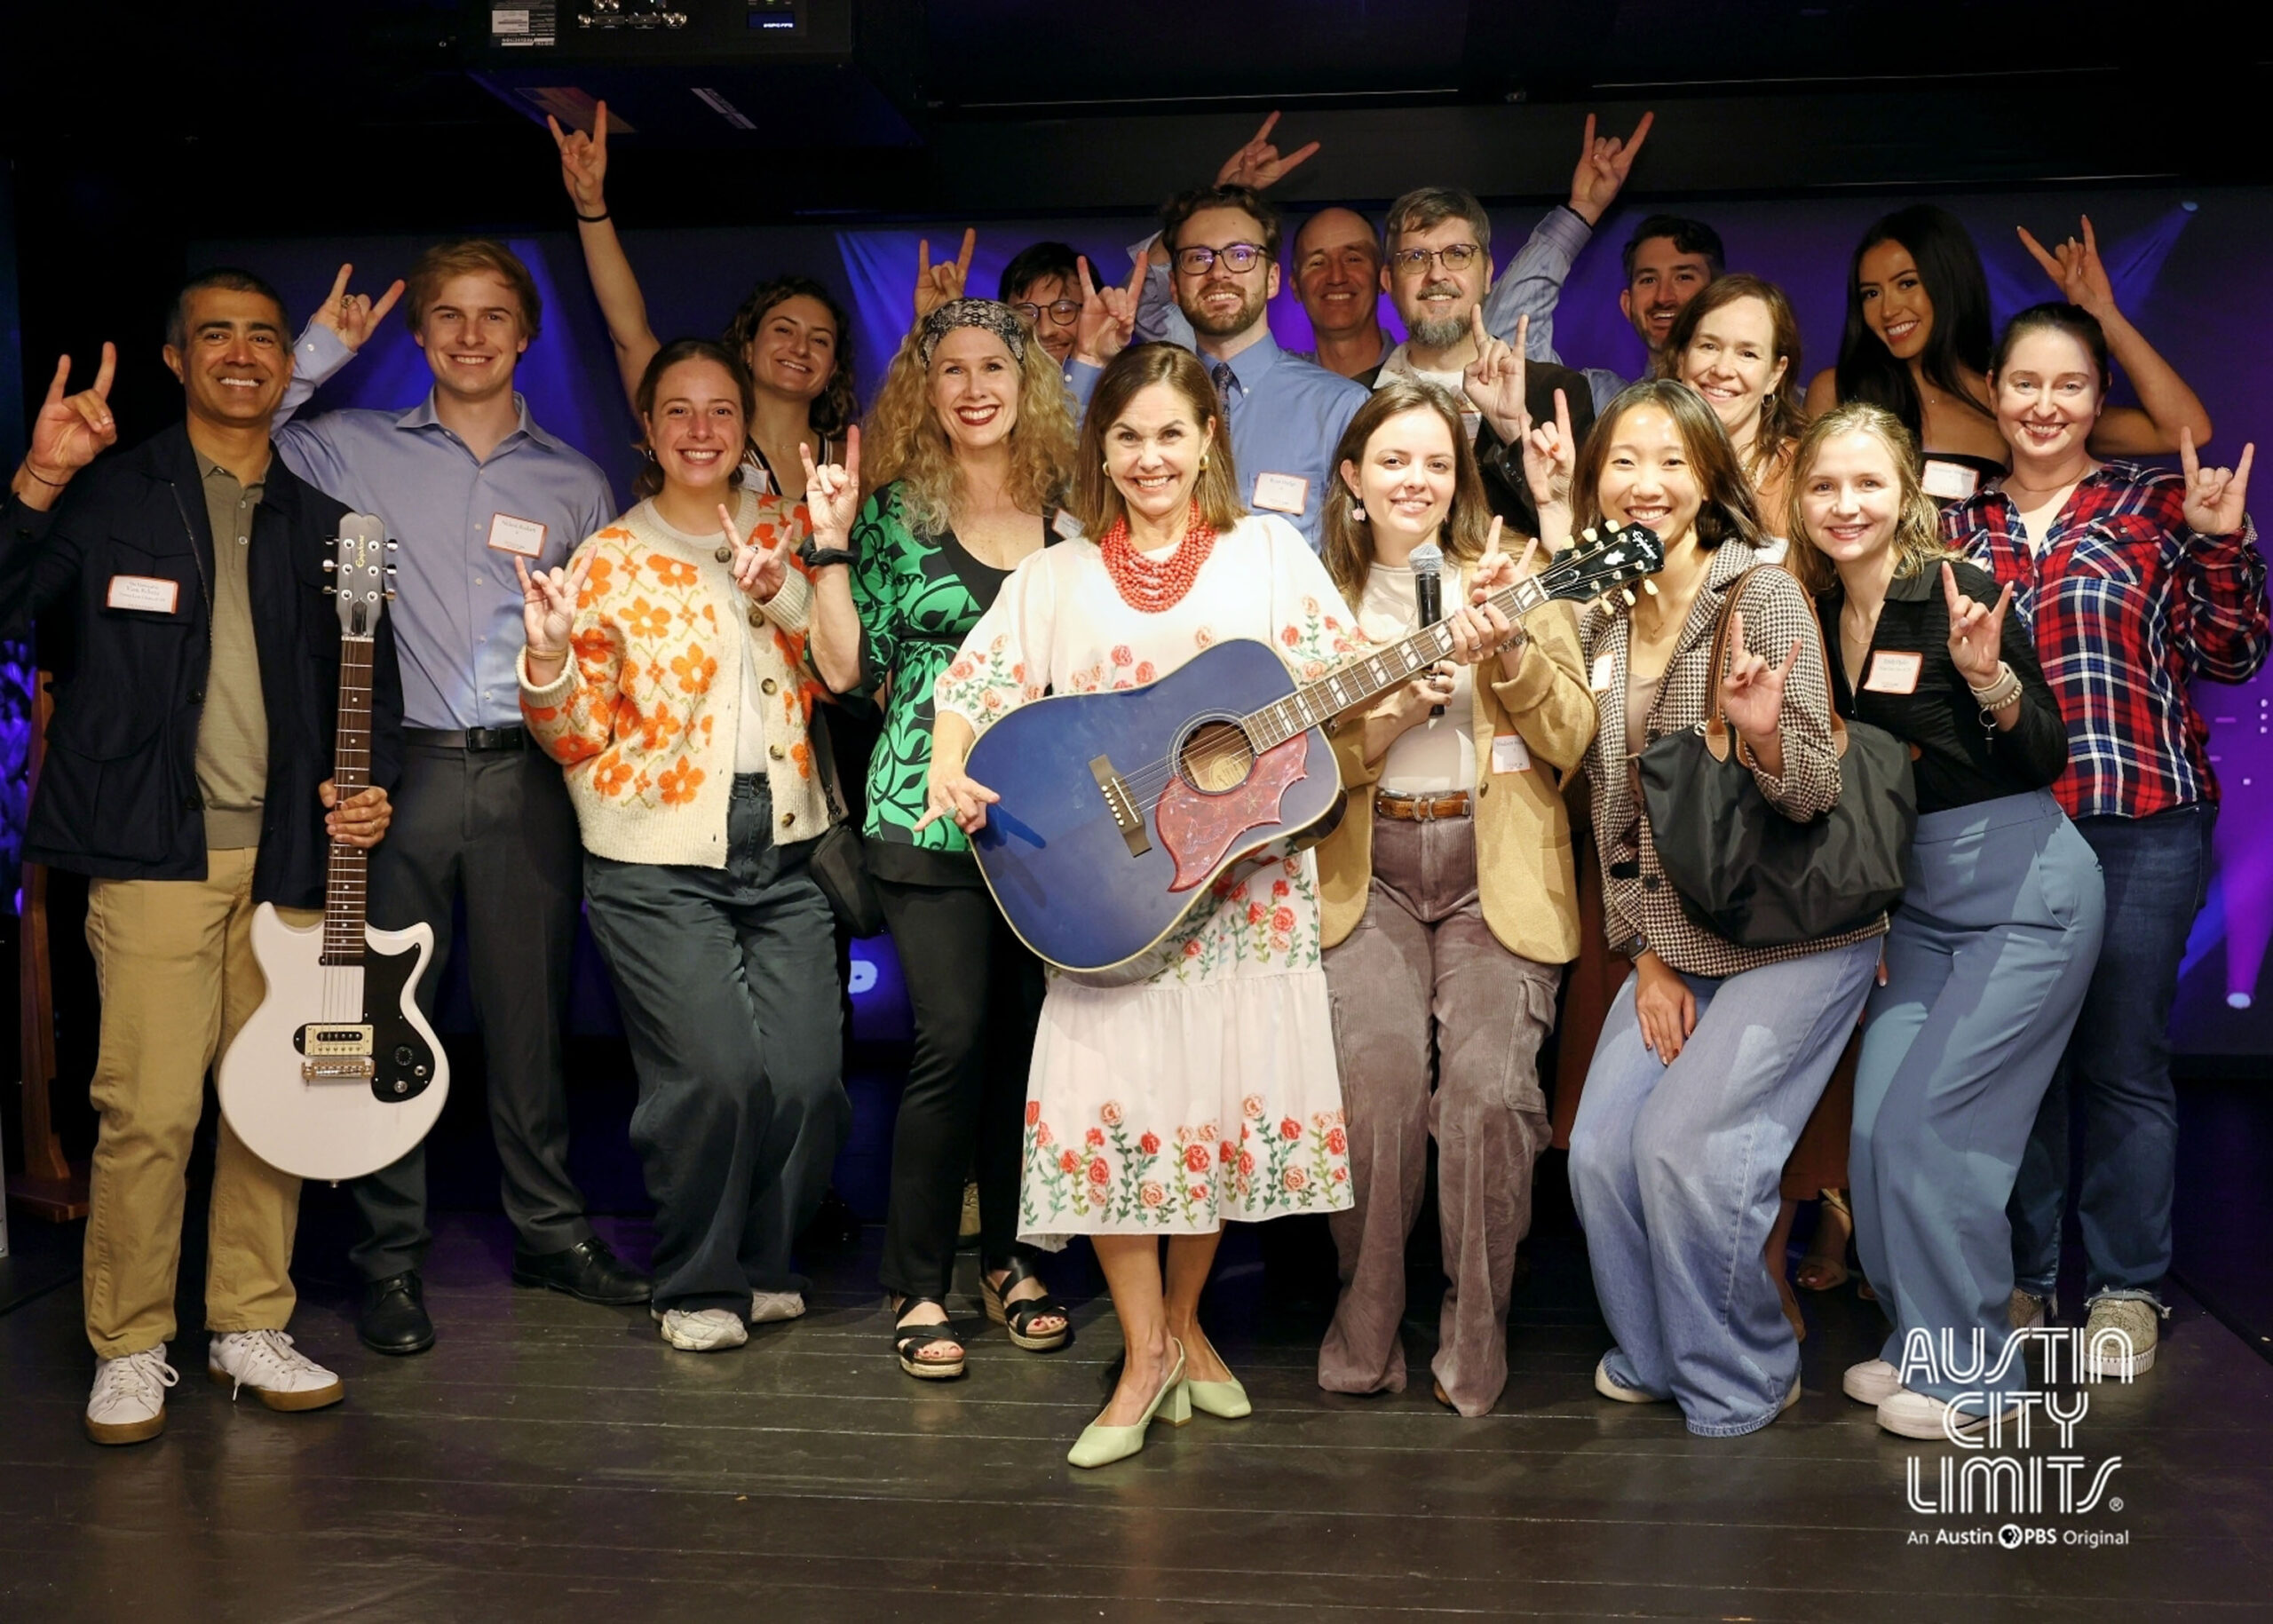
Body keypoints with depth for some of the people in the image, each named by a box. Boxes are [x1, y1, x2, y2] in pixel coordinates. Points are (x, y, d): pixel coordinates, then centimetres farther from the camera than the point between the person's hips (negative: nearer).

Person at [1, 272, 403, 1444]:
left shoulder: (320, 526, 15)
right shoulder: (109, 499, 4)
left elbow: (371, 681, 20)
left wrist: (371, 785, 3)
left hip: (291, 852, 4)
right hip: (156, 851, -4)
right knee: (148, 1110, -8)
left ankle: (251, 1326, 22)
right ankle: (130, 1349, 8)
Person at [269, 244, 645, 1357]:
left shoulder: (576, 484, 12)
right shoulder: (355, 450, 8)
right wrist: (319, 352, 0)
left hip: (528, 773, 1)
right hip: (399, 766, -1)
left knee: (530, 1013, 8)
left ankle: (549, 1231, 22)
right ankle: (390, 1256, 14)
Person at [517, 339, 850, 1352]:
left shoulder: (782, 538, 11)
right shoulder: (609, 563, 2)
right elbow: (580, 740, 2)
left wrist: (778, 591, -11)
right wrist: (549, 657, -17)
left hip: (782, 854, 3)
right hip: (660, 860, -3)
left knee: (809, 1079, -5)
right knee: (716, 1075, -14)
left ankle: (762, 1263, 21)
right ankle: (698, 1286, 10)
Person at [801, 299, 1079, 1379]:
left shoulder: (1068, 510, 8)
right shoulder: (895, 512, 3)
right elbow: (849, 670, -1)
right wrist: (833, 551, -8)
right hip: (930, 811, -3)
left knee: (1030, 1035, 7)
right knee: (954, 1038, -8)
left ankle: (1008, 1257, 24)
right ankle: (917, 1286, 5)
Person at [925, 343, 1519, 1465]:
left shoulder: (1268, 552, 7)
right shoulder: (1055, 579, 10)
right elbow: (973, 685, 5)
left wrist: (1450, 656, -15)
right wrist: (951, 772, -15)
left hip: (1249, 876, 0)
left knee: (1229, 1095, 3)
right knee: (1108, 1098, -7)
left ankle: (1183, 1321, 26)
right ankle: (1145, 1357, 8)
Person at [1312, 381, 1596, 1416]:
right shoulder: (1324, 596, 12)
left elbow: (1573, 741, 0)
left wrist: (1510, 647, -15)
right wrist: (1394, 713, -13)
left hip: (1496, 870, 0)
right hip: (1369, 871, 1)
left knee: (1489, 1084, -22)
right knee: (1378, 1068, -24)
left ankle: (1474, 1349, -2)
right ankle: (1365, 1339, -5)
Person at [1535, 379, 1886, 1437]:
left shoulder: (1763, 594, -14)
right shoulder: (1600, 622, 4)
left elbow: (1814, 797, -17)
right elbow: (1613, 807, 9)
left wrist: (1762, 735, -38)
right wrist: (1646, 957, 3)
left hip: (1794, 935, -6)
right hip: (1673, 940, 6)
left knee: (1686, 1144, -14)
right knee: (1601, 1150, -2)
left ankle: (1743, 1383, 9)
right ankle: (1655, 1355, 24)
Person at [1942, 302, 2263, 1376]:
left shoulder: (2158, 507, 4)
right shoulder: (1959, 527, 12)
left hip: (2139, 827, -2)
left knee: (2124, 1060, 3)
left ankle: (2126, 1288, 17)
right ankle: (2022, 1277, 23)